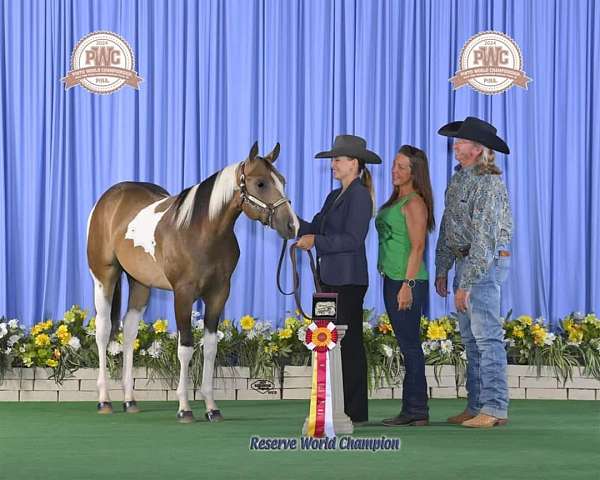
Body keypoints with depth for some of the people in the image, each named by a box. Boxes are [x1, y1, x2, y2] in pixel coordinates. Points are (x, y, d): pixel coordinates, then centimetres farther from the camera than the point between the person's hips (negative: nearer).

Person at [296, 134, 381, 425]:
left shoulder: (360, 195, -10)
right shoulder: (335, 196, 18)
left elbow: (352, 239, -18)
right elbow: (315, 228, 16)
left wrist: (316, 242, -20)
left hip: (349, 280, -9)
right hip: (331, 279, 9)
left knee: (350, 343, -6)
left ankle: (355, 413, -3)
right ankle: (339, 409, 14)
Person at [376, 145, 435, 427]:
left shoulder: (414, 203, -11)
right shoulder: (396, 200, 16)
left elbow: (417, 247, -16)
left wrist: (407, 285, -21)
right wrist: (394, 284, 17)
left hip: (408, 282, -9)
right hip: (392, 280, 9)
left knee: (410, 345, -6)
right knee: (407, 347, 10)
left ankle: (416, 411, -3)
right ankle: (412, 410, 13)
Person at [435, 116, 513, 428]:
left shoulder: (488, 183, -16)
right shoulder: (458, 179, 13)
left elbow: (484, 238, -21)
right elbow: (447, 228, 18)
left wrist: (466, 285, -22)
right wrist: (442, 269, 13)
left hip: (486, 263, -10)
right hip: (465, 262, 10)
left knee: (487, 336, -11)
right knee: (470, 338, 11)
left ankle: (495, 408, -9)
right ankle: (475, 406, 16)